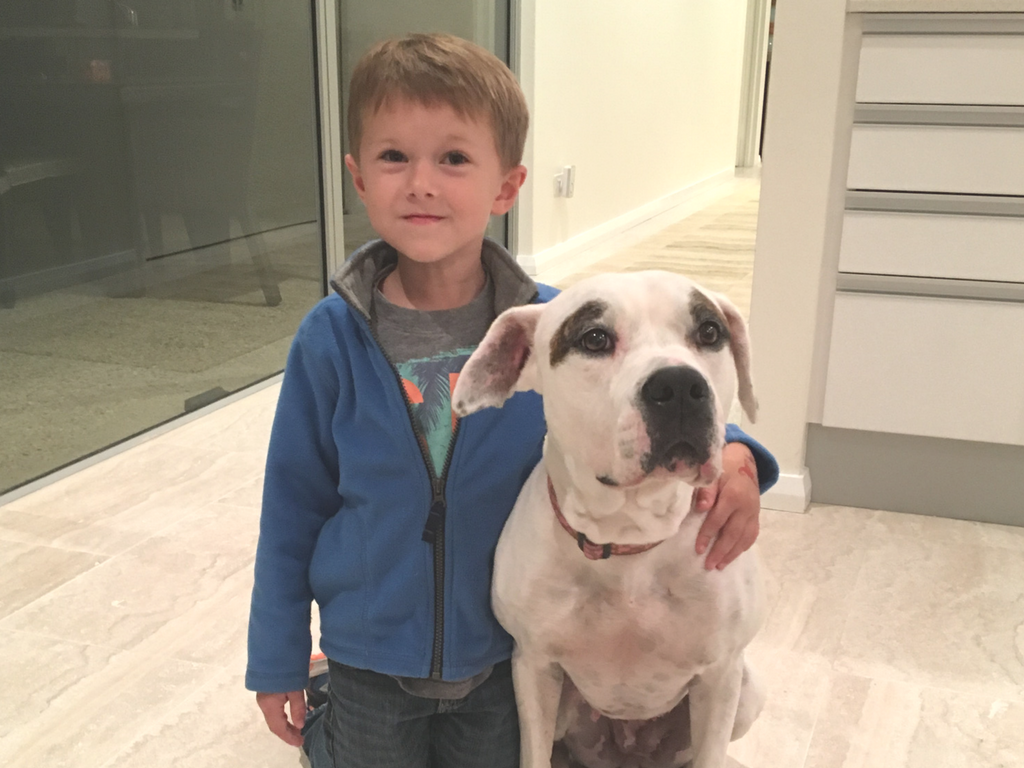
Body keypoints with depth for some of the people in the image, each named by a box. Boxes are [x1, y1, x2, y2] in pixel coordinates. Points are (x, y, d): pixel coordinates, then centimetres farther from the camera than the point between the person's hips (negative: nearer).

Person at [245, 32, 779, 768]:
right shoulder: (330, 339, -14)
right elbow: (293, 507, -5)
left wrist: (730, 458, -25)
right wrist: (277, 662, 1)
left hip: (504, 664, 1)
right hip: (370, 663, -1)